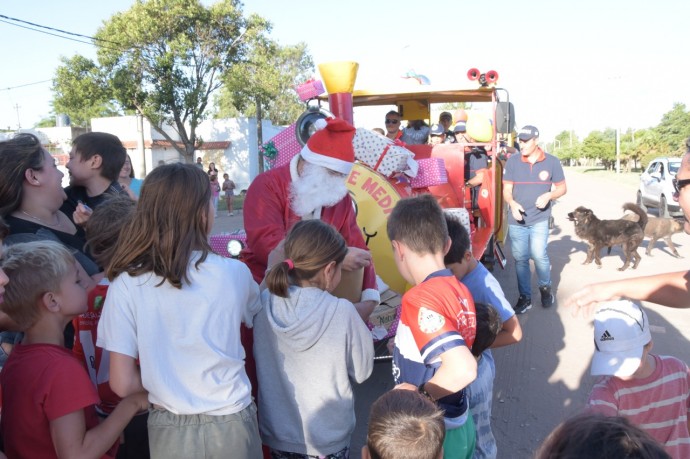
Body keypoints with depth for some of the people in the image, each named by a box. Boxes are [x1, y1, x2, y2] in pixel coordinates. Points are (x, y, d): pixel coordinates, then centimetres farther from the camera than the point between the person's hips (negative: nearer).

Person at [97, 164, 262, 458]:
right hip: (231, 423, 0)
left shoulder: (127, 284, -14)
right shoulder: (234, 273, -12)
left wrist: (162, 378, 7)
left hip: (170, 430, 0)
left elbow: (122, 384, -11)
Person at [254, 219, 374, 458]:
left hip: (277, 434, 3)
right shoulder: (342, 312, -22)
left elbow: (262, 362, 4)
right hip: (328, 439, -3)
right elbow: (361, 372, -9)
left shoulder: (264, 303, -12)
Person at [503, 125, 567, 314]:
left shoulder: (552, 162, -1)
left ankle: (545, 287, 17)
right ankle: (525, 297, 20)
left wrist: (549, 195, -14)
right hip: (516, 220, 2)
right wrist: (512, 203, -19)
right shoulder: (512, 161, 0)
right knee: (520, 258, 5)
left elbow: (562, 188, 7)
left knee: (539, 254, -12)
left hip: (539, 219, -1)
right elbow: (507, 189, 2)